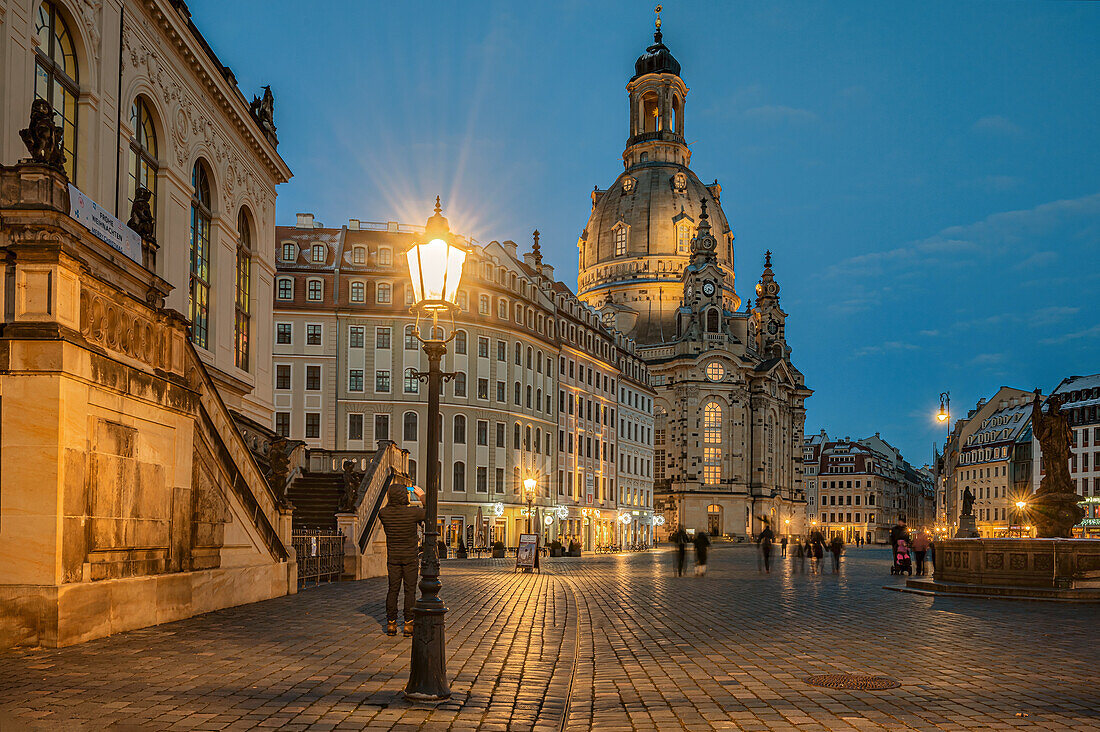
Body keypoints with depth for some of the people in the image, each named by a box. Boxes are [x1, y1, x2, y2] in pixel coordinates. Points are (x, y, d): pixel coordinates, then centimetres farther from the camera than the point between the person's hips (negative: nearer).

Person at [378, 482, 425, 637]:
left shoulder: (384, 513, -10)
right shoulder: (412, 512, -19)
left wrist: (390, 500, 16)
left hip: (393, 557, 3)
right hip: (410, 557, -3)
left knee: (393, 589, 9)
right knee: (410, 590, 4)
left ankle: (391, 624, 10)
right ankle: (408, 624, 2)